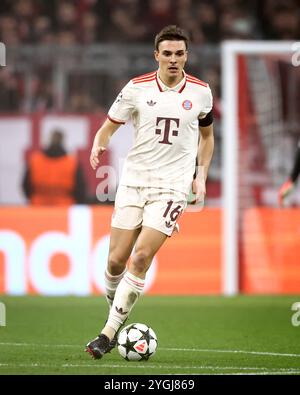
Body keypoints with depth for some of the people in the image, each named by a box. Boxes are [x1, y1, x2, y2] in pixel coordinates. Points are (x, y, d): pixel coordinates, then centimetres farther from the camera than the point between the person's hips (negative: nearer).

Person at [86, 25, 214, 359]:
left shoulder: (200, 92, 3)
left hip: (172, 185, -1)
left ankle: (109, 332, -10)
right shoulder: (137, 88, -1)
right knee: (116, 259, -2)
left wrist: (201, 175, 10)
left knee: (141, 258, -15)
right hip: (133, 180, 1)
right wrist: (98, 145, -16)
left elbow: (207, 134, 19)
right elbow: (109, 126, 6)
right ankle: (116, 314, 27)